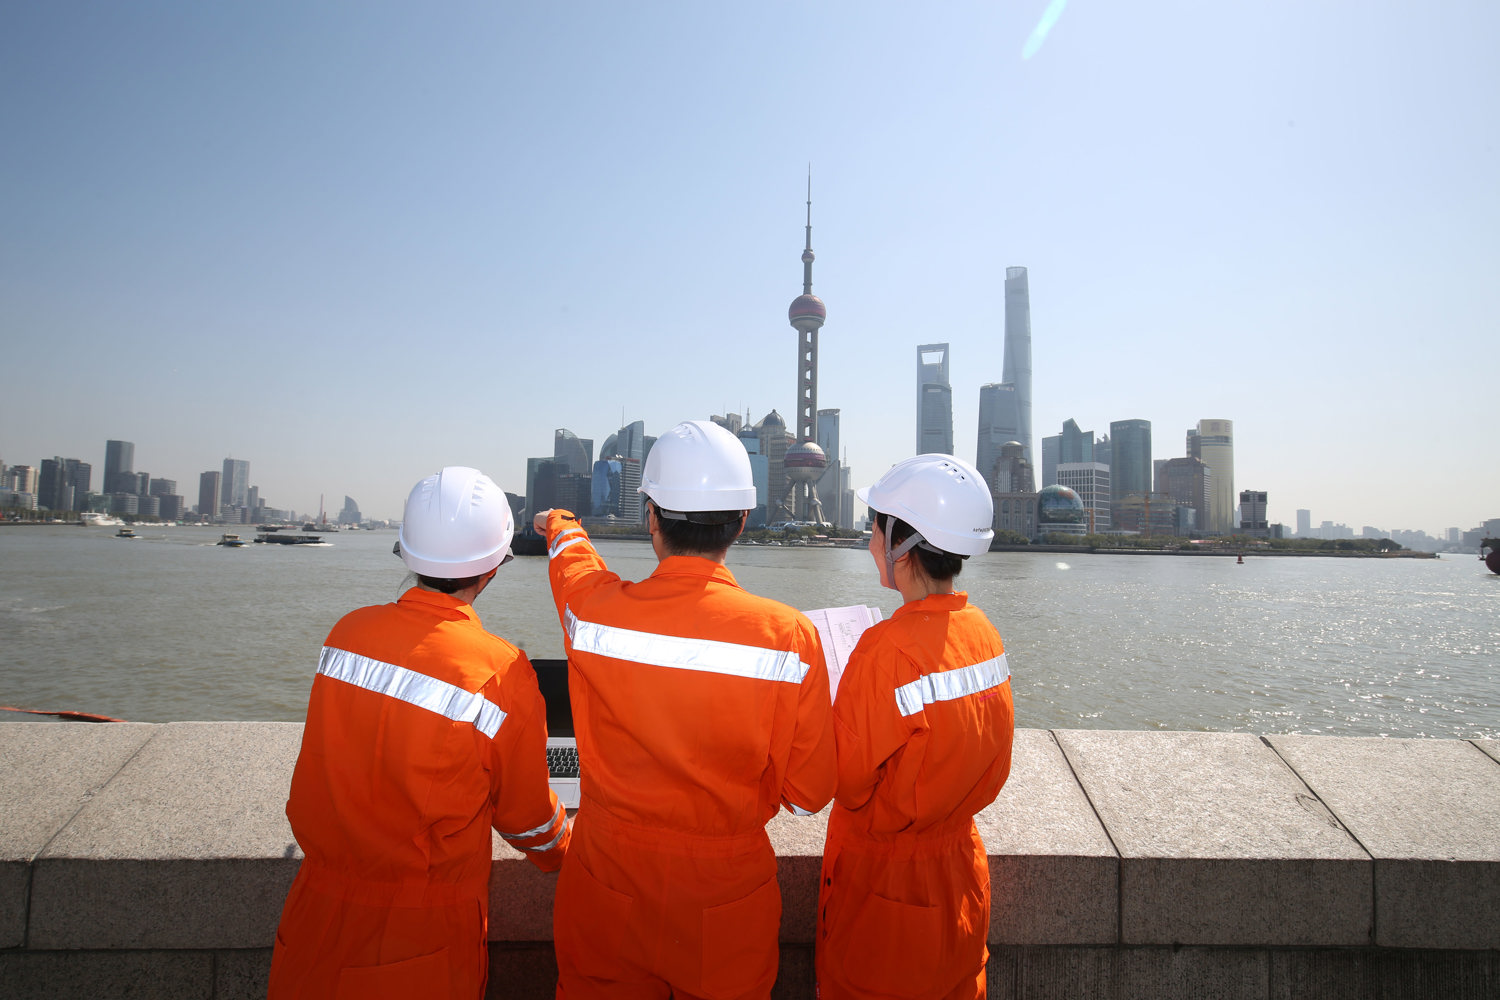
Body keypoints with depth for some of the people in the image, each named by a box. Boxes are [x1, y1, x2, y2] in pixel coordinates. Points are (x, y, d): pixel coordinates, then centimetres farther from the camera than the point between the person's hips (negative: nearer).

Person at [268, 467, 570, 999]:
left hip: (324, 903, 4)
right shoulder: (503, 672, -20)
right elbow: (527, 816, -6)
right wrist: (564, 853, 15)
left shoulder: (347, 631, -9)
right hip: (426, 928, -3)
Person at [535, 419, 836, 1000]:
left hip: (608, 886, 1)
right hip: (727, 893, 0)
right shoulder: (790, 637, -21)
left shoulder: (592, 610, -18)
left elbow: (571, 558, 8)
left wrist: (562, 528, 31)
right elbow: (808, 794, -13)